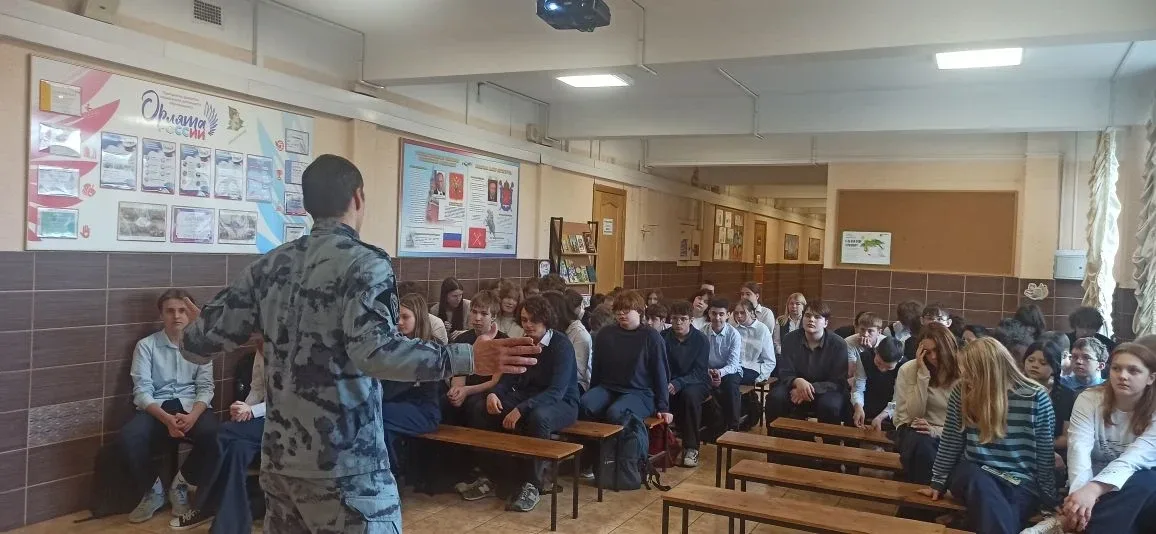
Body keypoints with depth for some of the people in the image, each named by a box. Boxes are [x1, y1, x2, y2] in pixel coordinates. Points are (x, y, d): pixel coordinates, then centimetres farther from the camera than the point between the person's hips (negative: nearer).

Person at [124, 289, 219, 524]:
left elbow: (205, 388, 0)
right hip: (156, 408, 0)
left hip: (192, 406, 0)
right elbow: (142, 391, -6)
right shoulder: (146, 345, 3)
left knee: (213, 434, -32)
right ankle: (153, 490, -3)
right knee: (128, 436, -32)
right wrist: (167, 418, -23)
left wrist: (193, 415, -22)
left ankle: (181, 484, -3)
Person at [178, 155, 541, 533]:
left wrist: (200, 326, 32)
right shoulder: (365, 263, -12)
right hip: (344, 469, -6)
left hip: (278, 460, 7)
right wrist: (469, 359, -31)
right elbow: (373, 349, -29)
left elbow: (198, 343, 9)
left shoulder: (270, 266, 6)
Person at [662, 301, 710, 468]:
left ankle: (691, 447, -23)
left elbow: (699, 372, -16)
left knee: (690, 395, -35)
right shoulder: (664, 337, -2)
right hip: (670, 382, 2)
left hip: (696, 382, -2)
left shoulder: (700, 339, -10)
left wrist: (678, 384, -33)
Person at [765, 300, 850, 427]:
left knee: (829, 406, -35)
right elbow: (785, 373, -6)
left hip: (826, 389, -2)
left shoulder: (839, 344, -10)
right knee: (775, 398, -27)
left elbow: (838, 382, -12)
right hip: (796, 386, 2)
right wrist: (798, 382, -31)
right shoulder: (790, 339, -4)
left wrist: (811, 388, -28)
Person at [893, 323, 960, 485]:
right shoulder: (908, 369, -5)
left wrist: (936, 431, -21)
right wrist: (923, 374, -17)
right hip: (915, 431, -1)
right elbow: (914, 414, -12)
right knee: (921, 445, -37)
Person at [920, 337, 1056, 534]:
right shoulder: (962, 392, -2)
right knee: (978, 480, -35)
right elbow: (950, 443, 5)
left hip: (1021, 483, -3)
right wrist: (938, 483, 6)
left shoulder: (1036, 397, -7)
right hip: (972, 475, 3)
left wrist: (1048, 500, -1)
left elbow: (1045, 454, -2)